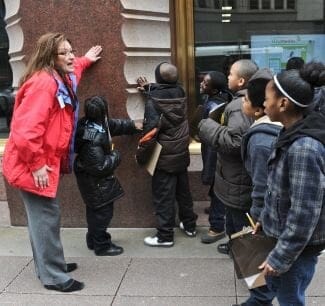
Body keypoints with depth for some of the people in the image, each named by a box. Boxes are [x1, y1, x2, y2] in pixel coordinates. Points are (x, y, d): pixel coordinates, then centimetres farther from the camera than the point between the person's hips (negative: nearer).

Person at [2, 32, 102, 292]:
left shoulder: (60, 79, 11)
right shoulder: (43, 82, -22)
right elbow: (25, 129, -29)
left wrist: (85, 60, 50)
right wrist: (36, 165, -24)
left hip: (46, 162, 10)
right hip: (33, 166, -10)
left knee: (44, 216, 17)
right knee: (46, 217, -3)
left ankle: (49, 265, 31)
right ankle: (54, 277, 9)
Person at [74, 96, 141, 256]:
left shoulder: (90, 123, -4)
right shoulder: (93, 139, -33)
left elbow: (115, 124, 14)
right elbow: (100, 166, -29)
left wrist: (133, 125, 17)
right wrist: (115, 156, -15)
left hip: (92, 179, 10)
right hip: (96, 181, -10)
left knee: (94, 209, 21)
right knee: (103, 211, 3)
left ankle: (93, 240, 37)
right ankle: (101, 245, 17)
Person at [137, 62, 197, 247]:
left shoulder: (153, 100, -18)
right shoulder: (181, 93, -1)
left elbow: (151, 128, -22)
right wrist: (148, 87, 26)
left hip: (164, 157, -6)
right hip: (182, 154, 6)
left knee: (164, 197, 2)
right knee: (183, 191, 19)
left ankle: (165, 236, 9)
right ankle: (190, 225, 33)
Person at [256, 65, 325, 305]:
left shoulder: (303, 148, -30)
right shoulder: (292, 135, 0)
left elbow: (304, 214, -27)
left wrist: (279, 258, -20)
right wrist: (266, 218, 17)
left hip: (297, 246, -9)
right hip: (282, 235, 9)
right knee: (276, 286, 24)